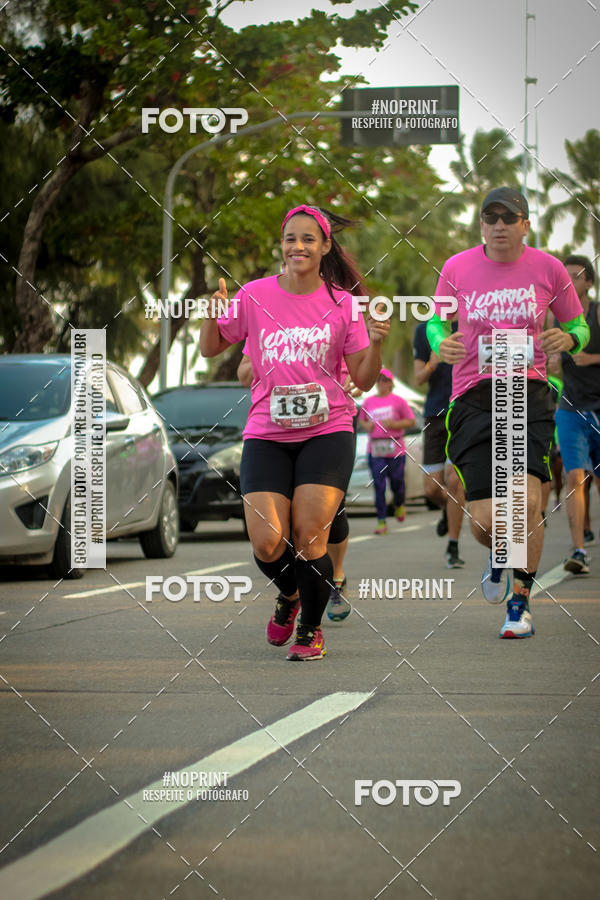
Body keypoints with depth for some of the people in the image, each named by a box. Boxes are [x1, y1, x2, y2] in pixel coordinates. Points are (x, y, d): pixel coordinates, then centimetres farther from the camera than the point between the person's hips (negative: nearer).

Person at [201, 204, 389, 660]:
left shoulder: (342, 302, 0)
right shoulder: (255, 296, 1)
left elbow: (364, 380, 2)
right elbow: (211, 349, 12)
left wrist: (376, 343, -17)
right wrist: (213, 316, -8)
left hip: (326, 432, -1)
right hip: (266, 435, 1)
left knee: (309, 537, -12)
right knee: (268, 544, -9)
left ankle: (311, 628, 12)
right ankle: (290, 595, 27)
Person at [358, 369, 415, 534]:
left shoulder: (398, 401, 0)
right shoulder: (368, 402, 9)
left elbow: (411, 421, 1)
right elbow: (361, 420, 21)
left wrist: (394, 424, -13)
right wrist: (366, 425, -1)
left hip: (395, 450, -2)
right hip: (375, 450, 2)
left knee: (397, 482, 6)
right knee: (379, 486, -4)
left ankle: (399, 505, 40)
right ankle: (382, 522, -3)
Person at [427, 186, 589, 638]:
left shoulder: (547, 268, 3)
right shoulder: (457, 268, 3)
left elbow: (579, 325, 13)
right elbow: (436, 320, 16)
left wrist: (567, 338, -10)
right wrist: (441, 343, -7)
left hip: (529, 393, 0)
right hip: (474, 398, 1)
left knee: (527, 500, -18)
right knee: (485, 520, -6)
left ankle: (521, 602, 2)